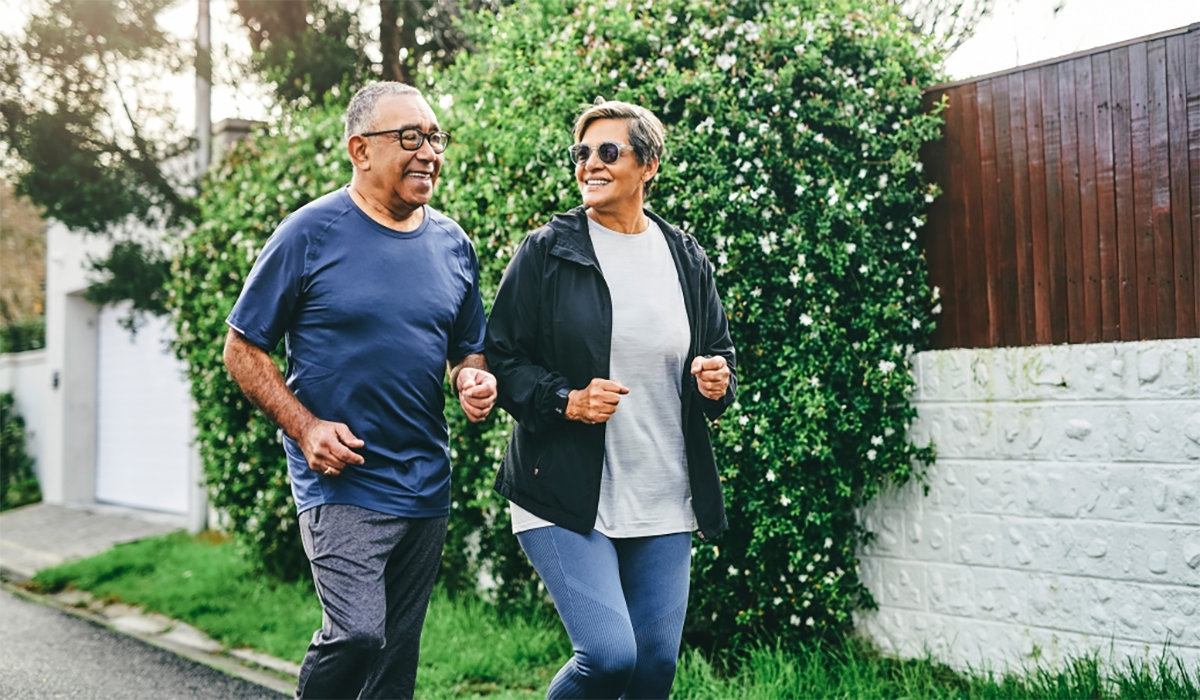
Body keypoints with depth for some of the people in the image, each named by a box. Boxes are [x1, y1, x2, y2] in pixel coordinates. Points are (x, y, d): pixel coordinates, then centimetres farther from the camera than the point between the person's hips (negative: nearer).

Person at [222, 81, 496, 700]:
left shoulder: (453, 244, 8)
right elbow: (243, 351, -3)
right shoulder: (310, 234, -7)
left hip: (426, 486, 5)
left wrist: (475, 379, -4)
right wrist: (305, 428, -14)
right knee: (357, 634, -17)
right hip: (340, 481, -5)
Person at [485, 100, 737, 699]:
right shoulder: (546, 252, -2)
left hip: (663, 499, 4)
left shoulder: (686, 260, 9)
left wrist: (718, 382, -4)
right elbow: (501, 358, -1)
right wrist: (565, 401, -17)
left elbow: (720, 352, 19)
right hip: (565, 496, -4)